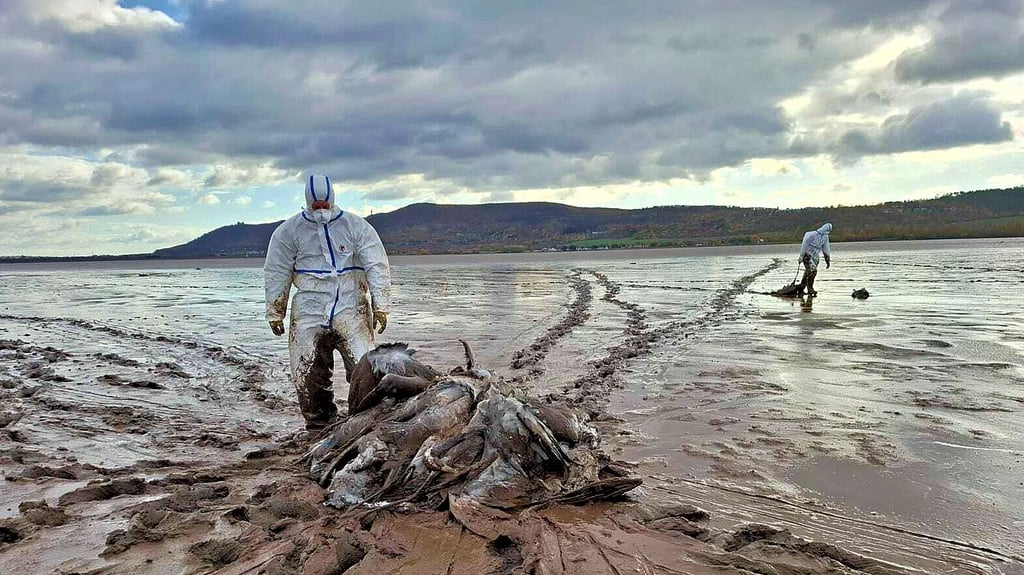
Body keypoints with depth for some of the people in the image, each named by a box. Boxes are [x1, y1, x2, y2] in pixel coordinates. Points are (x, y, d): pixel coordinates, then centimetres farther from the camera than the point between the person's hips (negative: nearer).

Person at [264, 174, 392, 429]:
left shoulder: (356, 226, 6)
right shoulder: (289, 231, 9)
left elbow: (377, 267, 2)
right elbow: (276, 274, 12)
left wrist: (380, 307, -6)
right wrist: (275, 314, 10)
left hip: (350, 310, -1)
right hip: (308, 313, 1)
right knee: (307, 374, 1)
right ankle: (319, 424, 17)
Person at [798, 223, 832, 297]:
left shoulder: (825, 237, 5)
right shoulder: (812, 235, -18)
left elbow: (826, 249, 13)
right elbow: (804, 245, -14)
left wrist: (828, 260, 12)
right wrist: (801, 256, -15)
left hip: (815, 257, 7)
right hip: (807, 256, -7)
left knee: (808, 273, 3)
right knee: (813, 270, -22)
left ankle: (801, 289, 12)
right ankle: (810, 289, -14)